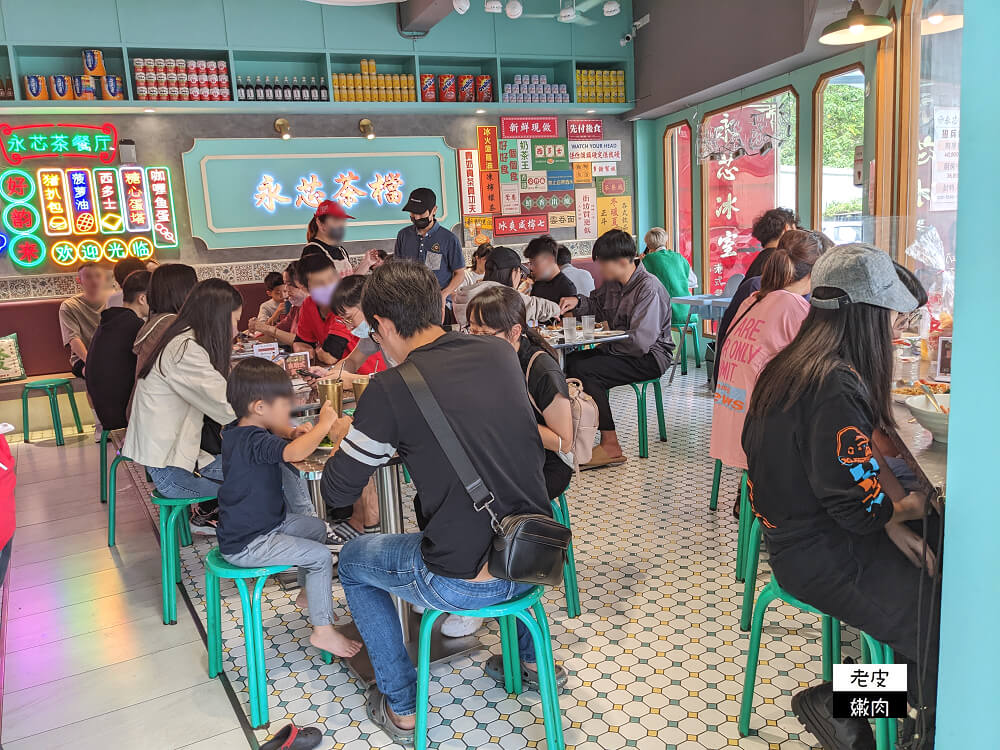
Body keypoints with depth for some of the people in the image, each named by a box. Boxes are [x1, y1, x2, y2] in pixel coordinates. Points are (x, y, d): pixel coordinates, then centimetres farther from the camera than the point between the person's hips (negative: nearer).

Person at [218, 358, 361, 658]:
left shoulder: (238, 431, 3)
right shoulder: (253, 441, -29)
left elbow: (273, 438, 25)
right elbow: (293, 453, -48)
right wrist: (324, 423, -33)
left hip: (265, 523, 10)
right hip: (248, 545, -10)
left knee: (316, 527, 21)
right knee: (320, 556, -13)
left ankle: (308, 593, 38)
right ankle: (322, 630, -1)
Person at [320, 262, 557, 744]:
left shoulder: (391, 389, -16)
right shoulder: (502, 353, -1)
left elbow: (337, 492, -6)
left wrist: (346, 438, 14)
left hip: (462, 583, -5)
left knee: (353, 559, 22)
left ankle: (401, 706, 29)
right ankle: (531, 657, 45)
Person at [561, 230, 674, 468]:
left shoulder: (649, 288, -20)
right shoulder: (612, 282, 6)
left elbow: (640, 342, -26)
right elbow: (597, 303, 27)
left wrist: (605, 346, -14)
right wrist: (577, 302, 5)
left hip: (650, 357, -9)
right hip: (621, 349, 9)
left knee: (584, 370, -24)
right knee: (570, 361, -5)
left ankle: (610, 446, -19)